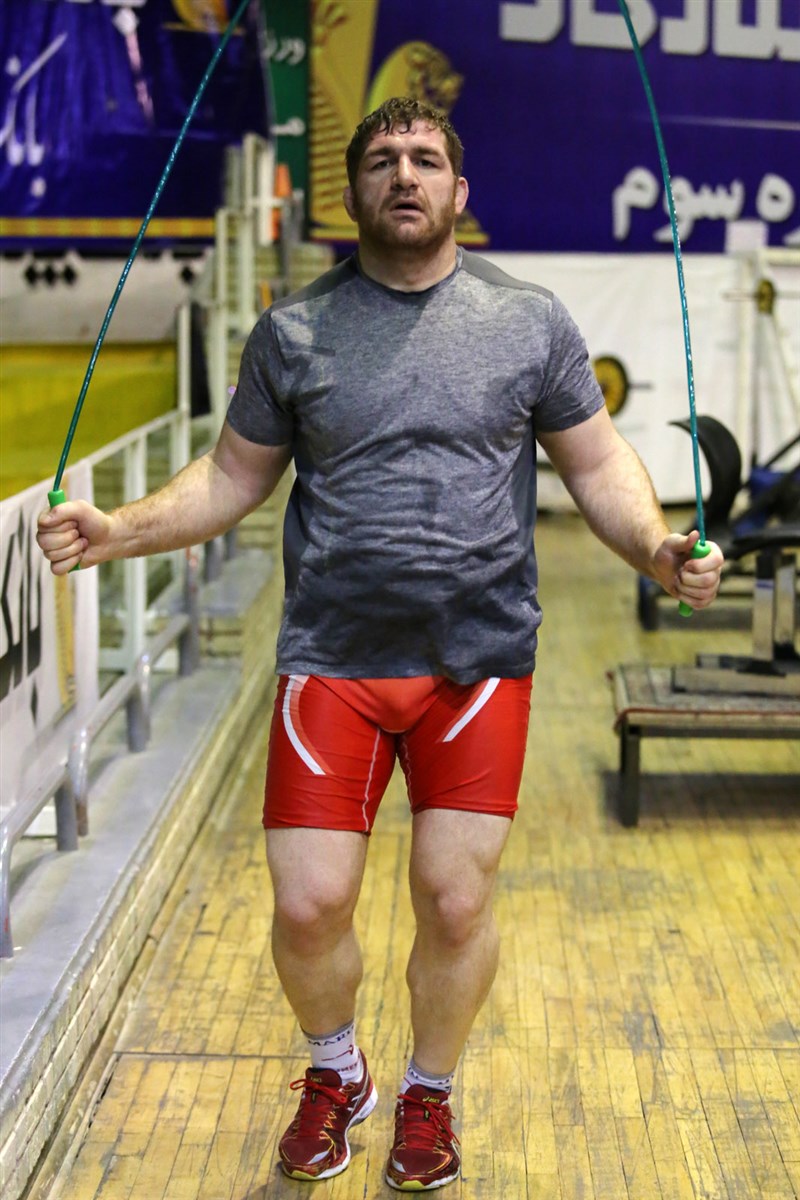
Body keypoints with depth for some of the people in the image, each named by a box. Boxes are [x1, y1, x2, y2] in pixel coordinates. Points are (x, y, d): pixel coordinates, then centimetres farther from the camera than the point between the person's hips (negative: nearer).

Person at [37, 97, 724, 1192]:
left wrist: (658, 548, -11)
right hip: (333, 660, 1)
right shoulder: (293, 331, 5)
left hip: (480, 660, 0)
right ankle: (335, 1074, 30)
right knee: (308, 905, -2)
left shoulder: (531, 321, 4)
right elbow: (235, 477, 10)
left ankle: (429, 1095, 29)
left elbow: (598, 463, 8)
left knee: (456, 902, 0)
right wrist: (117, 531, -5)